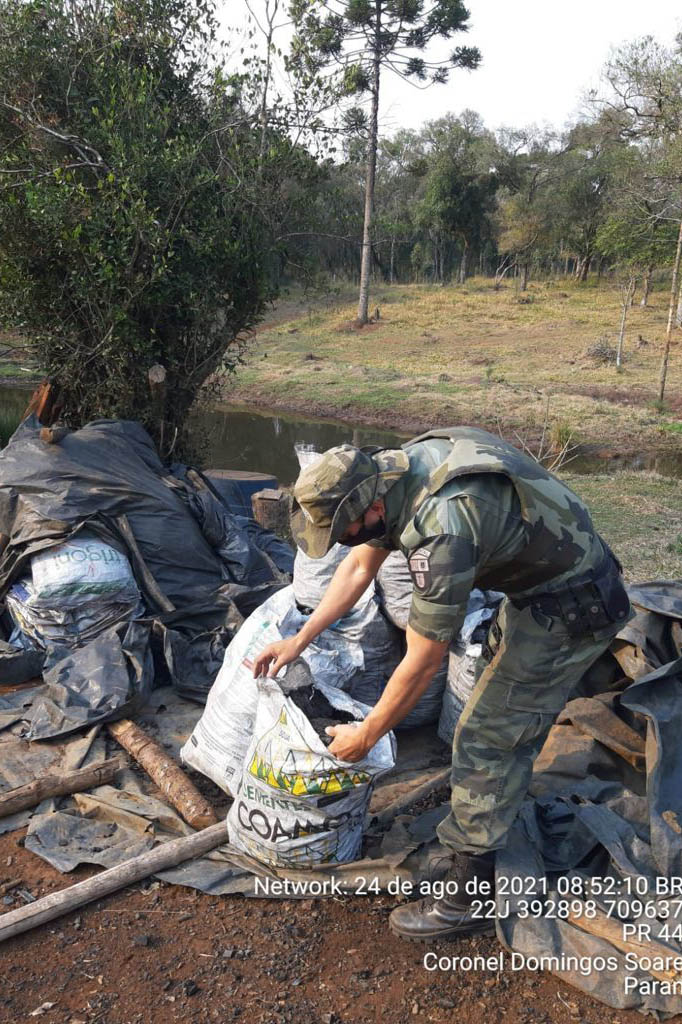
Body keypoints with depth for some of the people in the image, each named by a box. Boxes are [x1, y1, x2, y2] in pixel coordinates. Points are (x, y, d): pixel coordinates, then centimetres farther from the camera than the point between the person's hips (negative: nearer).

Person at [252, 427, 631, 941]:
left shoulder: (441, 531, -36)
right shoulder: (393, 470, -9)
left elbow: (422, 663, -25)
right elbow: (359, 568, 5)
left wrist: (365, 735, -11)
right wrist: (299, 640, 6)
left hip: (569, 611, -9)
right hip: (542, 576, 9)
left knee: (489, 738, -3)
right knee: (500, 693, 27)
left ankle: (470, 894, 13)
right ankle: (503, 795, 53)